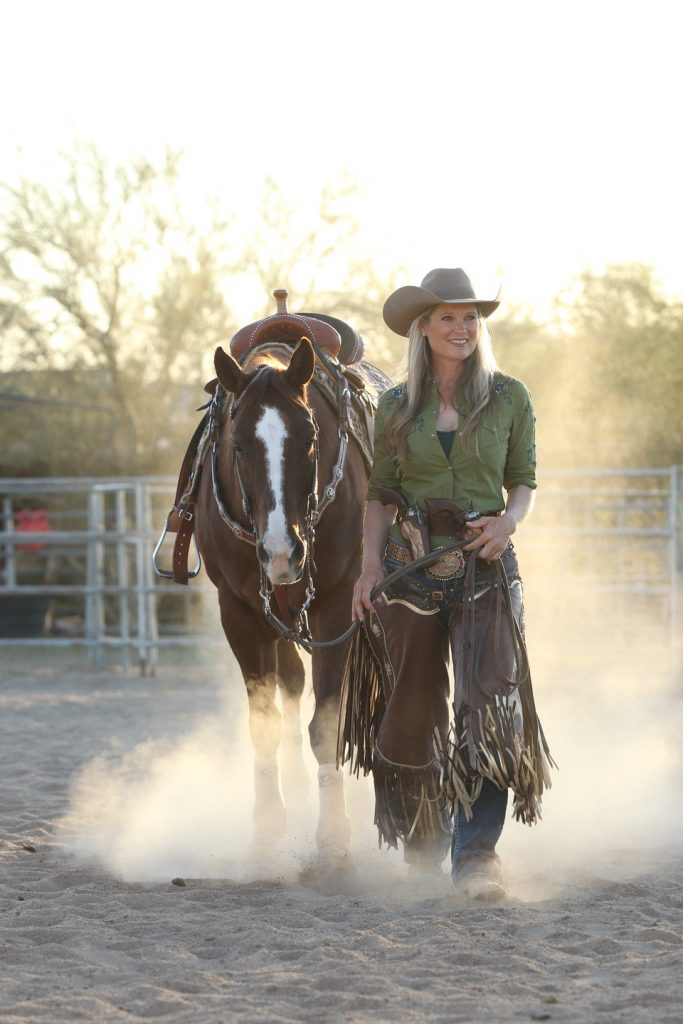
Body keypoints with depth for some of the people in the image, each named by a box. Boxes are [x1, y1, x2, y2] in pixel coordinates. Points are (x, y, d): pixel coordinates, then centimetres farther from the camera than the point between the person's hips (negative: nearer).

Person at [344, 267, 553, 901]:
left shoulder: (509, 398, 4)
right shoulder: (396, 408, 7)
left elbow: (524, 481, 10)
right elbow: (380, 494, 8)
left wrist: (509, 521, -12)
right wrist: (371, 566, -5)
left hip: (485, 562, -1)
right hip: (412, 564, 1)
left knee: (490, 699, -15)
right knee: (412, 706, 6)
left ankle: (475, 851, -17)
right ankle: (423, 835, 28)